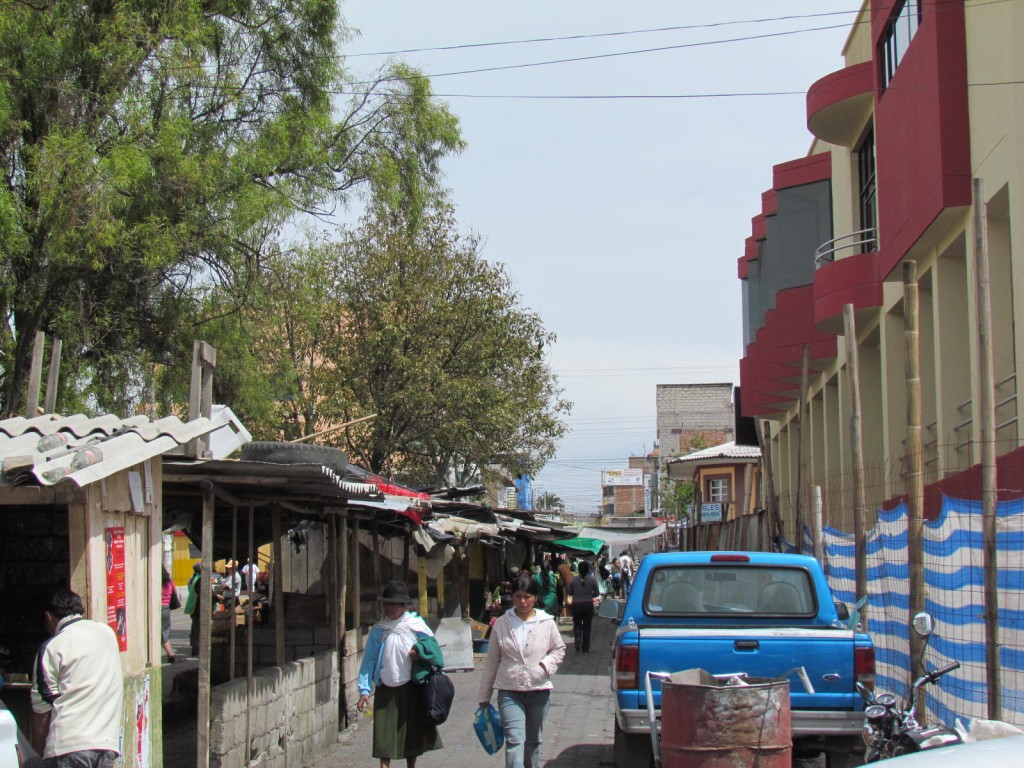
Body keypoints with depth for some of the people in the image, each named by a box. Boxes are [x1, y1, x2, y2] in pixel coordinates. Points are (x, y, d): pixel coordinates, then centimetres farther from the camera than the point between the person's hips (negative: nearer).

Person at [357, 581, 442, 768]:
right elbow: (368, 661, 2)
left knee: (412, 732, 12)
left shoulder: (416, 625, -2)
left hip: (410, 689, 0)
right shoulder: (378, 630, 1)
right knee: (384, 734, -6)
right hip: (385, 690, 0)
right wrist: (364, 690, -5)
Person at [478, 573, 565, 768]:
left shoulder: (547, 622, 0)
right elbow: (491, 662, 6)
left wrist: (546, 665, -9)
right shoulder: (501, 624, 0)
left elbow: (559, 649, 13)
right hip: (509, 692, -1)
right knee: (515, 740, -14)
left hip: (539, 690, 2)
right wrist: (484, 696, 8)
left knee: (533, 741, 15)